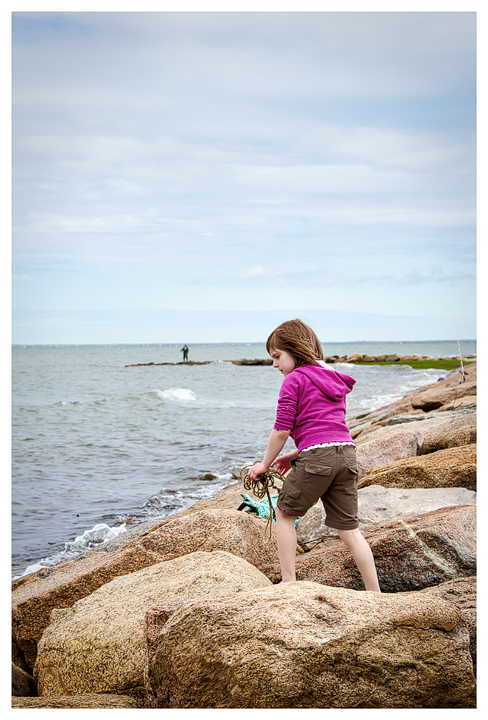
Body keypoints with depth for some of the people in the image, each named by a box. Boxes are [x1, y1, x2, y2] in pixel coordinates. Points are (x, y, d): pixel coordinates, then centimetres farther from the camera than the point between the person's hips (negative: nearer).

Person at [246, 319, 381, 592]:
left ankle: (289, 583, 12)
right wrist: (295, 455, 25)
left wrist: (265, 464, 8)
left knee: (285, 513, 14)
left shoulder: (294, 380, -1)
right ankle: (375, 596, 8)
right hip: (347, 452, 7)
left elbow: (282, 430, -4)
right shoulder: (335, 379, 22)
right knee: (349, 528, 11)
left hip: (317, 457, -7)